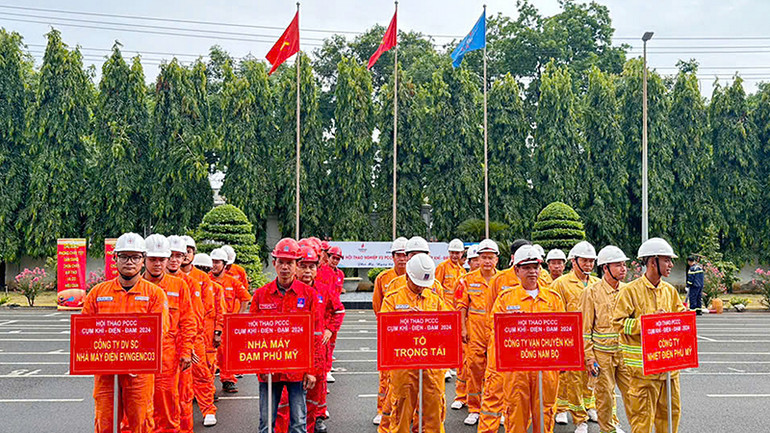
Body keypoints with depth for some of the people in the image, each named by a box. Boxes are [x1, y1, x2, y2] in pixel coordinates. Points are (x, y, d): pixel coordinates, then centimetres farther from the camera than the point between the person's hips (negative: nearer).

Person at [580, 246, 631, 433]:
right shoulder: (591, 292, -5)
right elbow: (585, 328, -4)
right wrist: (589, 357, -8)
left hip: (626, 351, 3)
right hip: (602, 353, -3)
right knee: (605, 393, 5)